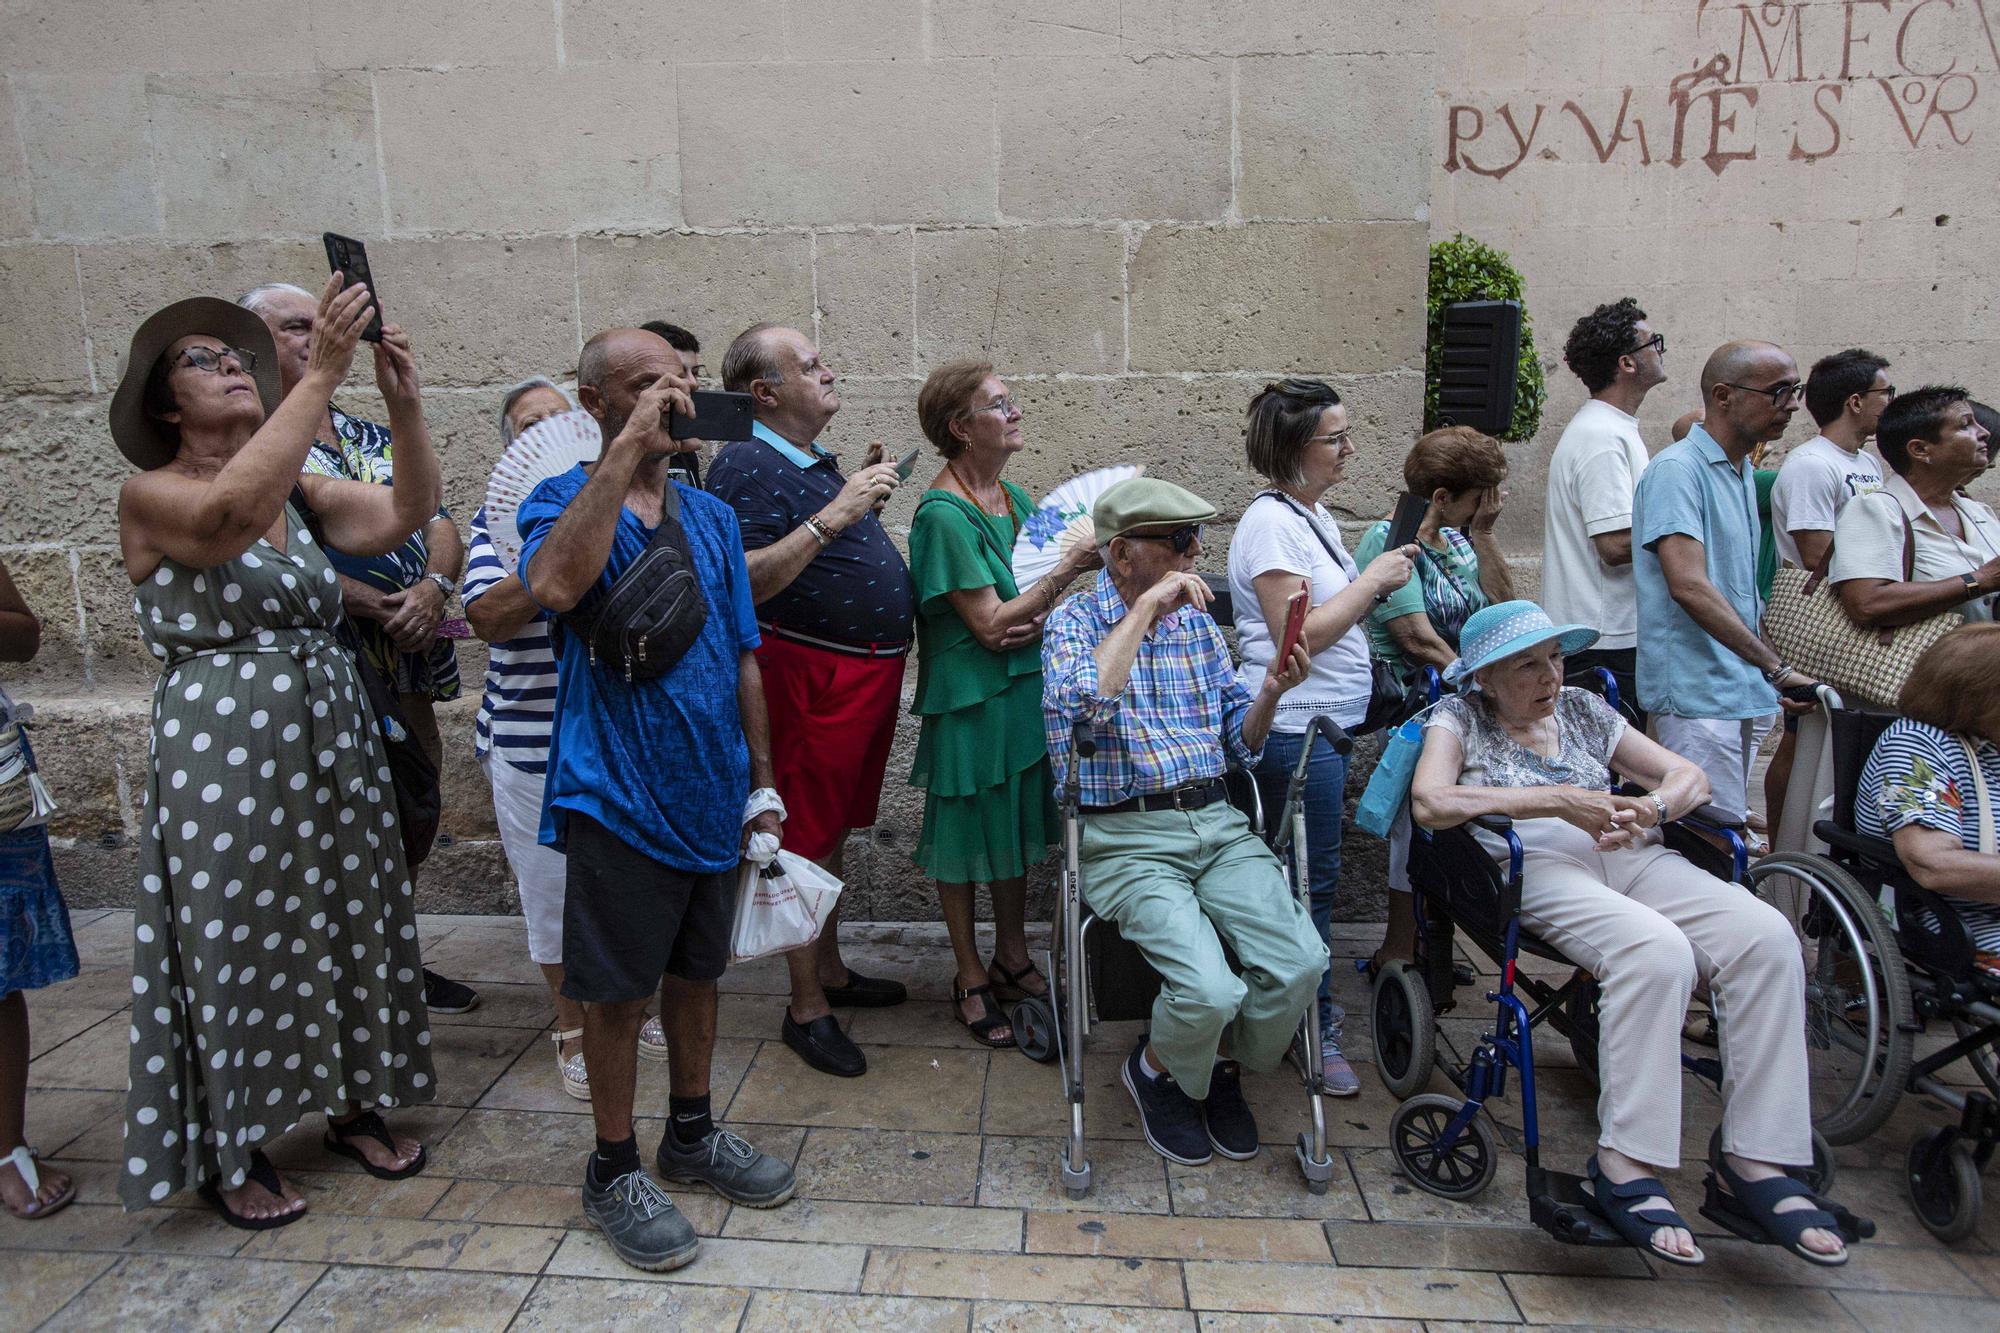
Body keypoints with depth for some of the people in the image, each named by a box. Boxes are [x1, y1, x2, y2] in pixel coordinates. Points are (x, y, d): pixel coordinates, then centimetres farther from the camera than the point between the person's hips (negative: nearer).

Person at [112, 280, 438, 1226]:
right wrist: (321, 375, -33)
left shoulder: (300, 490, 8)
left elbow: (405, 514, -6)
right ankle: (232, 1155, 23)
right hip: (221, 747, -5)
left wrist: (403, 403, -21)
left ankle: (355, 1104, 30)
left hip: (332, 732, 6)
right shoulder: (151, 495, -8)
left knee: (348, 923, 12)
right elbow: (230, 513, -30)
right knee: (238, 942, 5)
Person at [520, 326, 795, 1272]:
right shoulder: (562, 501, -5)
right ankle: (614, 1172, 25)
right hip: (617, 794, -5)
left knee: (696, 971, 18)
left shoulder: (711, 515, 9)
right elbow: (554, 585, -30)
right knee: (617, 991, 7)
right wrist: (627, 448, -27)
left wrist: (761, 779, 9)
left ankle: (692, 1133, 36)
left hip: (710, 792, 5)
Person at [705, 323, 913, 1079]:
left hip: (870, 669, 10)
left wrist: (865, 492, 13)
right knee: (808, 840, 0)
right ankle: (806, 1009, 12)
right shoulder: (747, 465, -15)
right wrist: (831, 516, -30)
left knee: (834, 830, 19)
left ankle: (832, 971, 34)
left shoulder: (815, 462, 16)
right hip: (812, 672, -10)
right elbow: (745, 583, -27)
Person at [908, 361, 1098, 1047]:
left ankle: (1012, 960, 34)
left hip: (1026, 687, 8)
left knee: (1019, 828, 17)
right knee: (967, 835, 7)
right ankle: (970, 979, 23)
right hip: (971, 698, -8)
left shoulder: (1013, 496, 8)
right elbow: (991, 625, -20)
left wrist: (1040, 615, -12)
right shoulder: (944, 513, -17)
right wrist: (1072, 566, -20)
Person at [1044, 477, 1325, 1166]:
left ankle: (1223, 1069, 15)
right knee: (1211, 990, -25)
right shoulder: (1075, 620, -2)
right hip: (1126, 839, -5)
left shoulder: (1197, 620, 15)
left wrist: (1270, 693, -4)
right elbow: (1076, 702, -27)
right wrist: (1147, 606, -21)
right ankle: (1157, 1070, 12)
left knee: (1300, 962, -17)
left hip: (1216, 823, 5)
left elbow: (1237, 743, 16)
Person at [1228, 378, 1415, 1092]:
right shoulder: (1270, 523, -15)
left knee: (1315, 874, 16)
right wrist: (1371, 580, -13)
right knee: (1312, 879, 0)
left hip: (1326, 724, 9)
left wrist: (1380, 578, 9)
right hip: (1296, 728, -9)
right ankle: (1314, 1032, 13)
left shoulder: (1315, 516, 15)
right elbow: (1298, 636, -20)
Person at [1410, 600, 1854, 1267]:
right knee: (1658, 950, -35)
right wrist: (1557, 800, -16)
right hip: (1534, 864, -6)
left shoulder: (1581, 708, 24)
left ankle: (1753, 1158, -16)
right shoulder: (1459, 718, 9)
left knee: (1766, 935, -21)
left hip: (1631, 857, 6)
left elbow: (1690, 776, 19)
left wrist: (1652, 806, -7)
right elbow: (1430, 802, -12)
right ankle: (1625, 1163, -27)